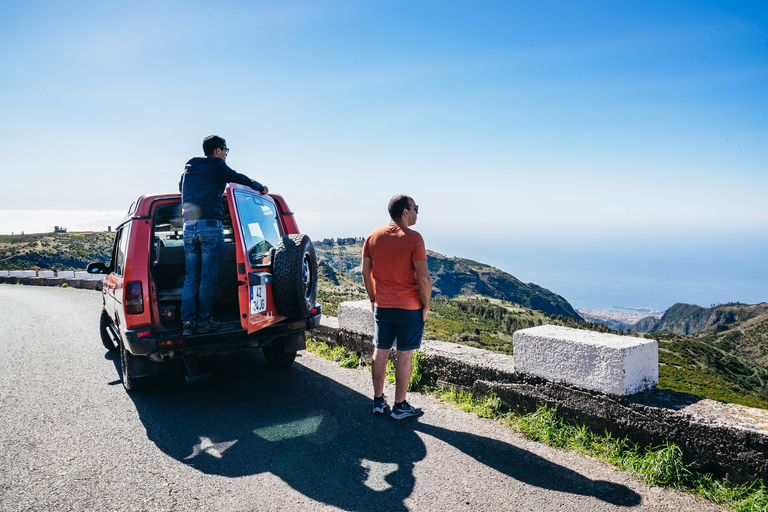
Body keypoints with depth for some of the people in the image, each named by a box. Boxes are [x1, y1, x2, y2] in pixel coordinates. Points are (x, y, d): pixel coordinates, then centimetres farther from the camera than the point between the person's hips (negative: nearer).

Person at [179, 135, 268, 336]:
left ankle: (187, 322, 1)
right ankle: (203, 321, 4)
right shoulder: (217, 166, 2)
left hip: (189, 227, 6)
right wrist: (261, 187, 30)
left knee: (191, 277, 8)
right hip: (211, 226, -6)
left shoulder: (189, 167, 19)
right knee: (208, 277, 0)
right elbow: (241, 179, 12)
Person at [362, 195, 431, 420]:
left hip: (382, 306, 5)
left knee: (380, 351, 14)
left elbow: (366, 272, 8)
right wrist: (426, 306, -4)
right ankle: (400, 406, 13)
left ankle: (378, 401, 24)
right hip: (410, 308, -5)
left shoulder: (373, 237, 2)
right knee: (405, 354, 4)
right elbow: (424, 278, -16)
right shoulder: (413, 238, -14)